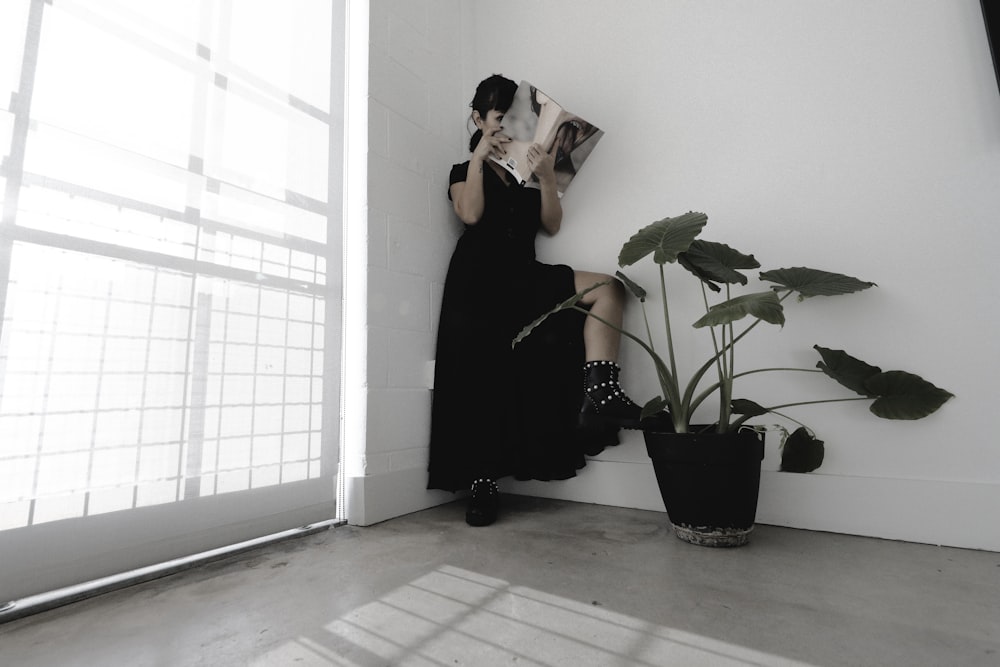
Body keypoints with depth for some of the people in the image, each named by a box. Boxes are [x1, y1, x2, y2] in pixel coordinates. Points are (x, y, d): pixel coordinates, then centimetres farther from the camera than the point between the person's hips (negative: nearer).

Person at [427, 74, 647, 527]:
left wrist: (546, 179, -3)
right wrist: (479, 158, -3)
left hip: (524, 280, 4)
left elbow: (552, 225, 9)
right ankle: (482, 485, 2)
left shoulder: (529, 171, 22)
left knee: (607, 288, -17)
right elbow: (471, 214, -9)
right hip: (479, 284, -3)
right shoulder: (465, 171, 13)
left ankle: (599, 393, -27)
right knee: (483, 384, -9)